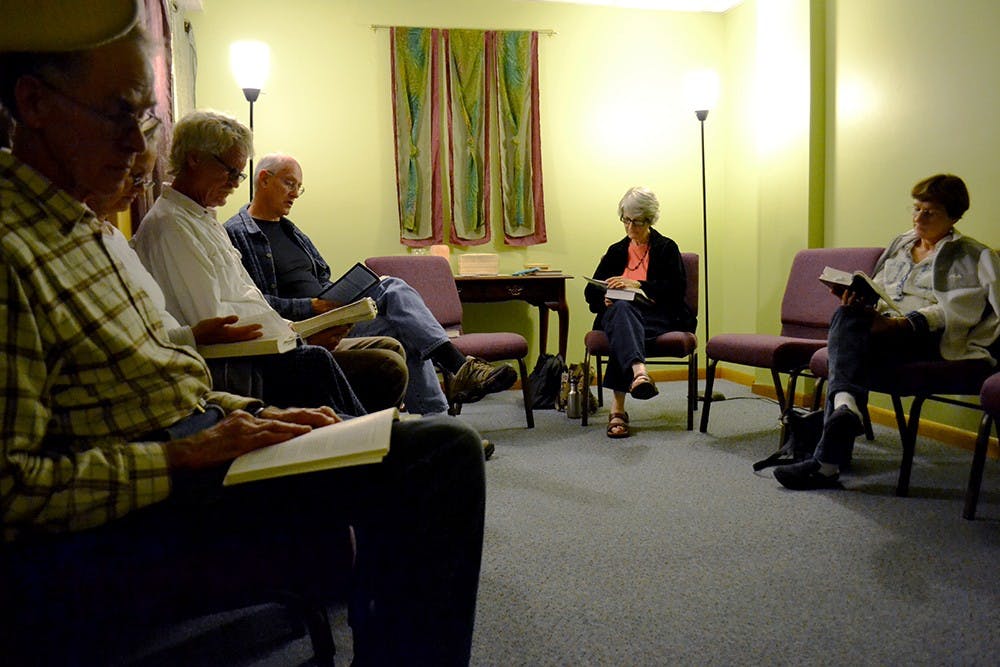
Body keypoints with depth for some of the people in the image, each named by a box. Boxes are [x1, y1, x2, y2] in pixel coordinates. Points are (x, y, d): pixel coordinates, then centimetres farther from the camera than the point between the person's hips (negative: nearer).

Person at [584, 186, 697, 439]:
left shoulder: (666, 248, 12)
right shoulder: (616, 251, 23)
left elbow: (677, 287, -4)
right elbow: (590, 290, 18)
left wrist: (638, 285, -16)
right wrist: (604, 298, -7)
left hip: (659, 317, -2)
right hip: (618, 313, 2)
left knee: (623, 317, -39)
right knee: (621, 307, -38)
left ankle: (618, 407, -53)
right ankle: (638, 371, -69)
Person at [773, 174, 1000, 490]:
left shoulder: (969, 256, 10)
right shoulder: (900, 244, 27)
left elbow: (955, 311, -5)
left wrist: (901, 323, -21)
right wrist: (858, 298, -3)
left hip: (929, 337, -6)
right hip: (883, 326, 6)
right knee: (847, 317, -30)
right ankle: (845, 402, -49)